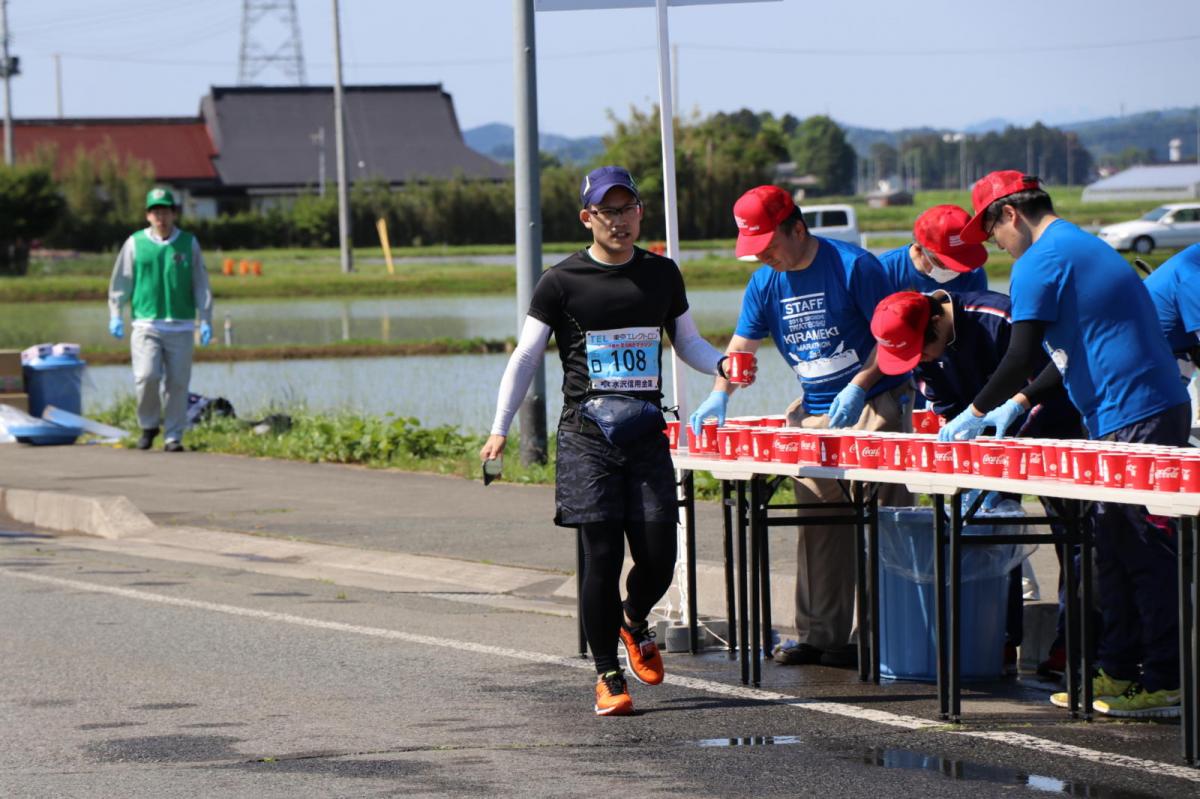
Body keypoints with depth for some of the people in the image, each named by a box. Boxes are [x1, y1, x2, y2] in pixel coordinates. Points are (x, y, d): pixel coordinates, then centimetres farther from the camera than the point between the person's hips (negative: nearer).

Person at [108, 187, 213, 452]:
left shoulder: (189, 244, 8)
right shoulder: (135, 244, 5)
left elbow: (201, 285, 9)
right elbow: (120, 282, 9)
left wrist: (206, 320, 3)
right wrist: (115, 315, 2)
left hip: (181, 327, 1)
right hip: (146, 324, -1)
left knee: (177, 383, -1)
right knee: (147, 376, -13)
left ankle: (173, 436, 9)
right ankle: (148, 425, 9)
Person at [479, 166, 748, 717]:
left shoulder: (662, 274, 11)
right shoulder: (562, 282, 0)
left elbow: (687, 341, 21)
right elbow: (526, 356, 1)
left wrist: (722, 365, -1)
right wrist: (500, 428, -8)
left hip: (647, 434, 3)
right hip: (587, 437, -3)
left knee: (658, 558, -3)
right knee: (602, 554, -8)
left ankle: (634, 620, 31)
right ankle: (608, 676, 5)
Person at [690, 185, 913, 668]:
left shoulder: (854, 267, -12)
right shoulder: (765, 283, 6)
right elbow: (742, 346, 10)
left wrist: (857, 387, -19)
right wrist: (719, 396, -7)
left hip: (875, 403, -6)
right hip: (814, 411, 6)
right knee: (818, 523, 4)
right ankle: (819, 634, 9)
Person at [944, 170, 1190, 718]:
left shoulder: (1039, 262, -9)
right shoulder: (1084, 247, 22)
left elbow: (1021, 356, -13)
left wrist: (975, 414, -1)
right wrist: (1018, 403, 29)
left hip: (1133, 420, -10)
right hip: (1159, 408, 10)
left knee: (1145, 553, -8)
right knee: (1115, 546, 14)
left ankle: (1166, 686, -7)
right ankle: (1119, 671, 18)